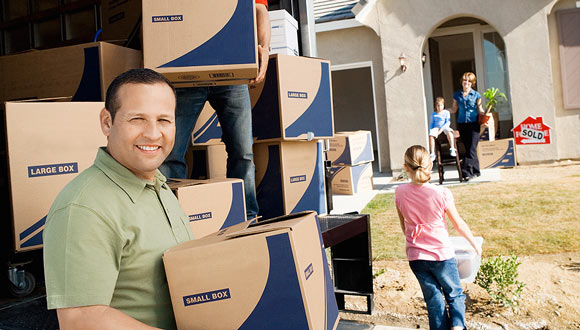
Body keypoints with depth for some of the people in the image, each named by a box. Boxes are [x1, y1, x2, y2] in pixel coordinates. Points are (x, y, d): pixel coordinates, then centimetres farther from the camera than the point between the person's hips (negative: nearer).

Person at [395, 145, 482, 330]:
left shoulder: (400, 192, -10)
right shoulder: (442, 194, -18)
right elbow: (459, 225, -5)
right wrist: (475, 245, 12)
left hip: (416, 257, 2)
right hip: (442, 255, -2)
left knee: (433, 300, 16)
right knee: (454, 295, 18)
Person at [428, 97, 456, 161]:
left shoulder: (446, 112, 8)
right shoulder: (433, 114, 15)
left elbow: (448, 122, -1)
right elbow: (431, 124, 15)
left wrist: (441, 129, -15)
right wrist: (430, 131, -5)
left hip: (444, 127, -2)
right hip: (436, 128, 2)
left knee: (449, 132, -37)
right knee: (431, 135, -30)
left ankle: (452, 149, -31)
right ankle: (432, 154, -27)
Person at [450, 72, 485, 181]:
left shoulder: (476, 95, 3)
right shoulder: (457, 95, 10)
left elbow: (480, 110, 4)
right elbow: (454, 109, 15)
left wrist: (485, 113, -16)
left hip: (473, 124, -3)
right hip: (461, 124, 3)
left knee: (472, 149, -10)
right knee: (468, 148, 7)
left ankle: (466, 172, -11)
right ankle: (475, 171, 16)